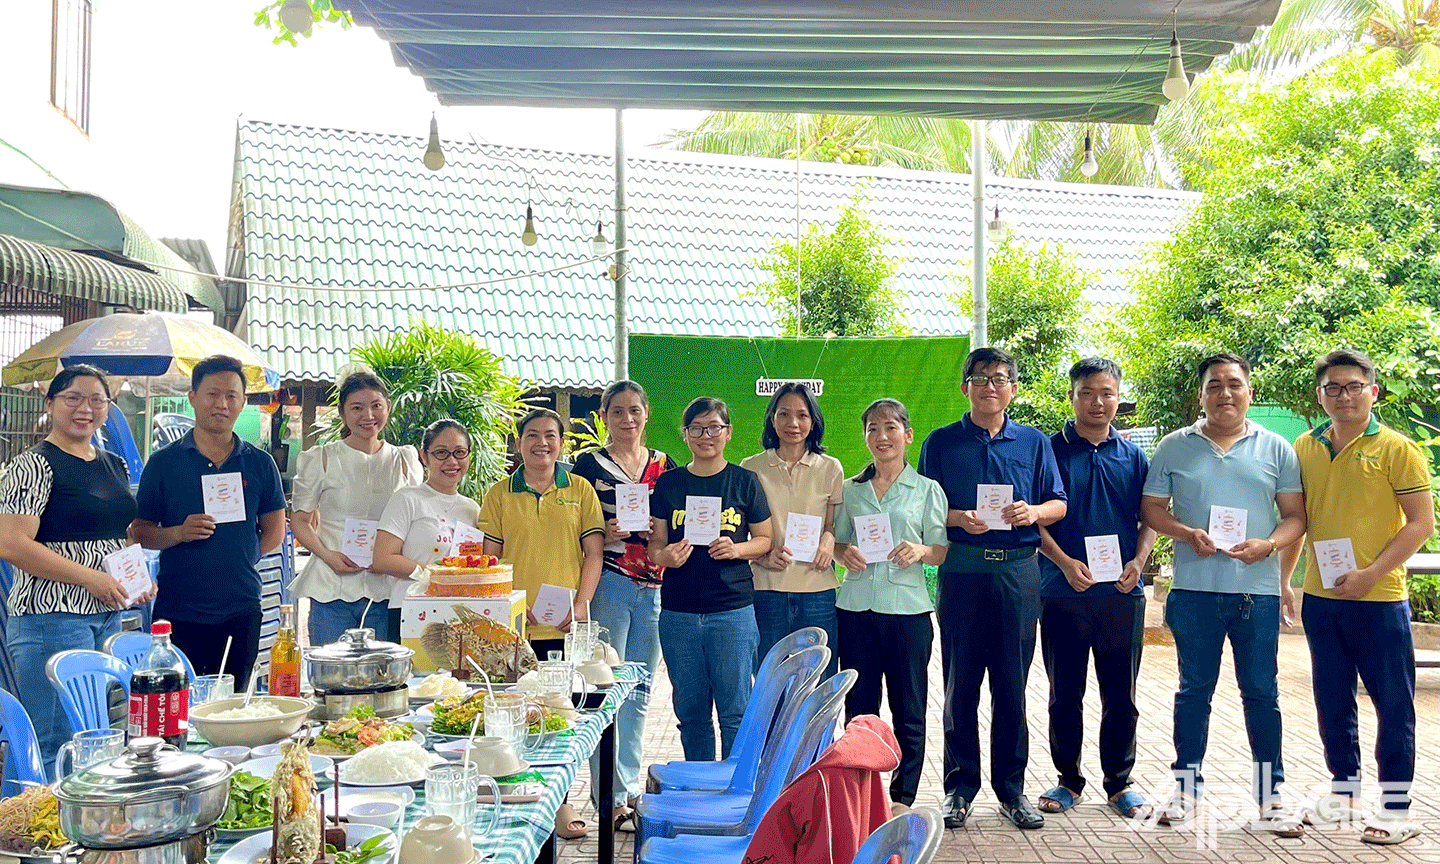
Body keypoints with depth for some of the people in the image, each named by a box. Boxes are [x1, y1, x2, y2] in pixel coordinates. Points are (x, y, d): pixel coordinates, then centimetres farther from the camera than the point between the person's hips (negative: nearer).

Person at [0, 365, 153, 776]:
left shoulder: (116, 466, 14)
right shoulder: (34, 465, -9)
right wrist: (91, 578, -19)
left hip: (108, 616, 8)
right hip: (51, 618, -8)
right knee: (58, 745, -6)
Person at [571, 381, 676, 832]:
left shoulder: (665, 465, 13)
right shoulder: (588, 465, 2)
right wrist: (603, 533, -15)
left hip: (655, 590, 4)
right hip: (607, 587, -4)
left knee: (638, 691, 8)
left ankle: (628, 783, 19)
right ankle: (616, 794, 2)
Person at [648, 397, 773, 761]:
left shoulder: (744, 481, 4)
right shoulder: (668, 484, 8)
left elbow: (765, 539, 7)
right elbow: (655, 545, 9)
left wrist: (737, 549, -13)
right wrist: (664, 556, -13)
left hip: (733, 611, -2)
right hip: (678, 612, 2)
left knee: (735, 709, -2)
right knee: (690, 711, 9)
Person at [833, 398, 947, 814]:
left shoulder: (927, 490, 4)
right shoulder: (851, 490, 11)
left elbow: (942, 552, 3)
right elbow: (837, 542, 16)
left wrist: (921, 551, -17)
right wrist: (845, 553, -6)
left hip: (907, 607, -2)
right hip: (856, 605, 2)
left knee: (909, 707, 3)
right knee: (858, 704, 6)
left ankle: (903, 796, 15)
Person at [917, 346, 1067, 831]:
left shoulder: (1034, 442, 11)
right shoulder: (941, 443, 7)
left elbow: (1058, 504, 10)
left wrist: (1033, 512, -11)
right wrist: (958, 518, -13)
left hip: (1017, 572, 1)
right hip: (961, 570, -1)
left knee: (1012, 684, 5)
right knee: (960, 684, 3)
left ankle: (1011, 787, 15)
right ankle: (960, 786, 14)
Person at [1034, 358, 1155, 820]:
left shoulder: (1133, 457, 10)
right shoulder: (1050, 450, 0)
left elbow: (1149, 518, 12)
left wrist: (1138, 561, -4)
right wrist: (1065, 563, -13)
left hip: (1122, 592, 2)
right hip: (1063, 592, -2)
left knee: (1121, 695, 8)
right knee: (1065, 693, 6)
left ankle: (1119, 782, 21)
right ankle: (1068, 779, 20)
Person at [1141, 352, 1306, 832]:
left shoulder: (1276, 449, 6)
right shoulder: (1175, 447, 6)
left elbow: (1295, 516, 6)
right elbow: (1152, 507, 7)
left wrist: (1267, 545, -13)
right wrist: (1187, 534, -11)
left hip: (1258, 590, 0)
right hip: (1194, 590, 0)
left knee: (1261, 692, 6)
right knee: (1194, 689, 8)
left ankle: (1271, 793, 17)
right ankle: (1186, 786, 19)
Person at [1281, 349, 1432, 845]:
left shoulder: (1396, 448, -6)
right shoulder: (1304, 449, 7)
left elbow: (1421, 522, -8)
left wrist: (1370, 574, -16)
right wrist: (1280, 582, 10)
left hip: (1379, 599, -4)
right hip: (1321, 597, 5)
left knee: (1393, 703, 3)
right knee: (1332, 701, 14)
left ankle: (1396, 809, 13)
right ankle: (1344, 792, 29)